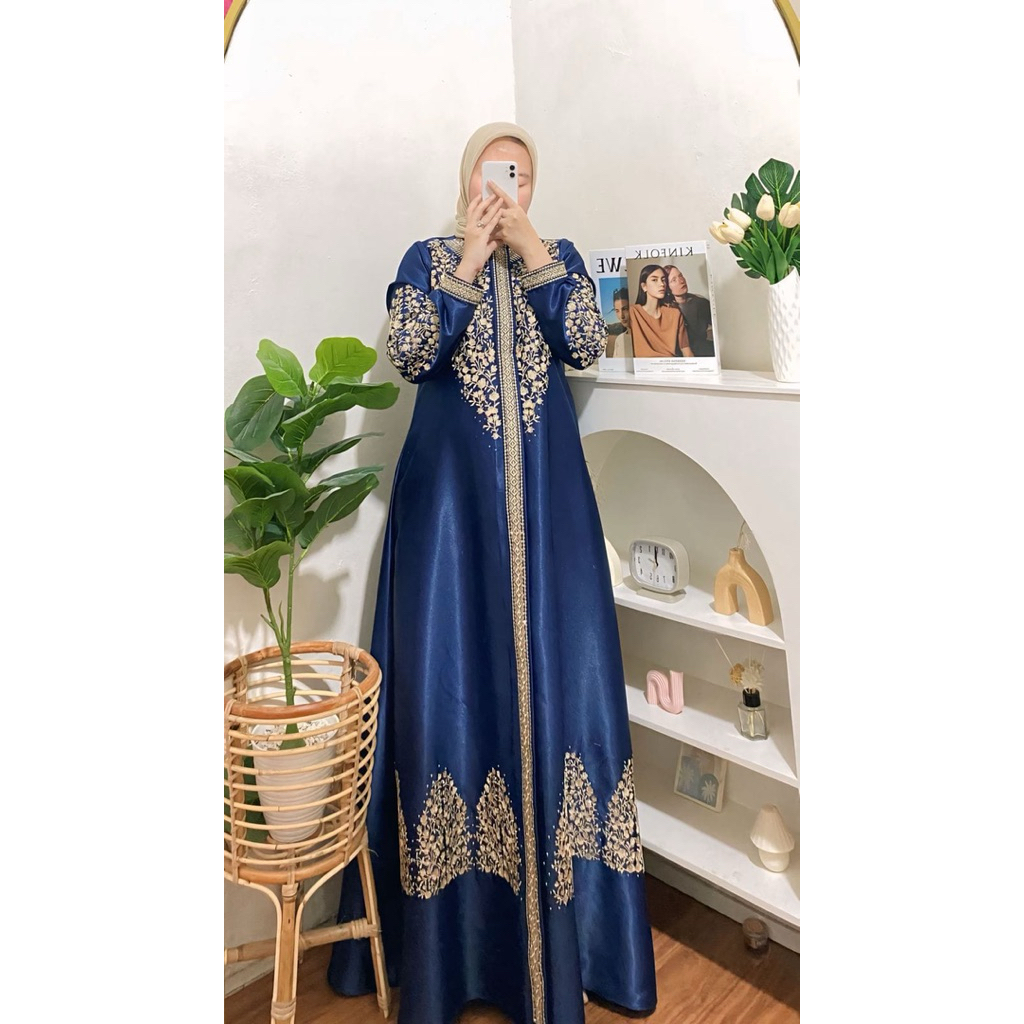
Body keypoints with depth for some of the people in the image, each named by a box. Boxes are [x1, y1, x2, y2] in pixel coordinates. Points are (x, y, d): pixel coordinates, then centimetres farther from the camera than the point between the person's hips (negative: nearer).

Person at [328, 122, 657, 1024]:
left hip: (544, 491, 2)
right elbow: (409, 355, -6)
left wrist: (532, 253, -7)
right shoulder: (429, 257, 10)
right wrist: (467, 263, -9)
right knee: (451, 670, -2)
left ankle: (563, 940, 17)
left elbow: (588, 344, -2)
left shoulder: (560, 257, 15)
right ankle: (449, 939, 14)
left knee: (555, 667, 0)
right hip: (452, 487, -1)